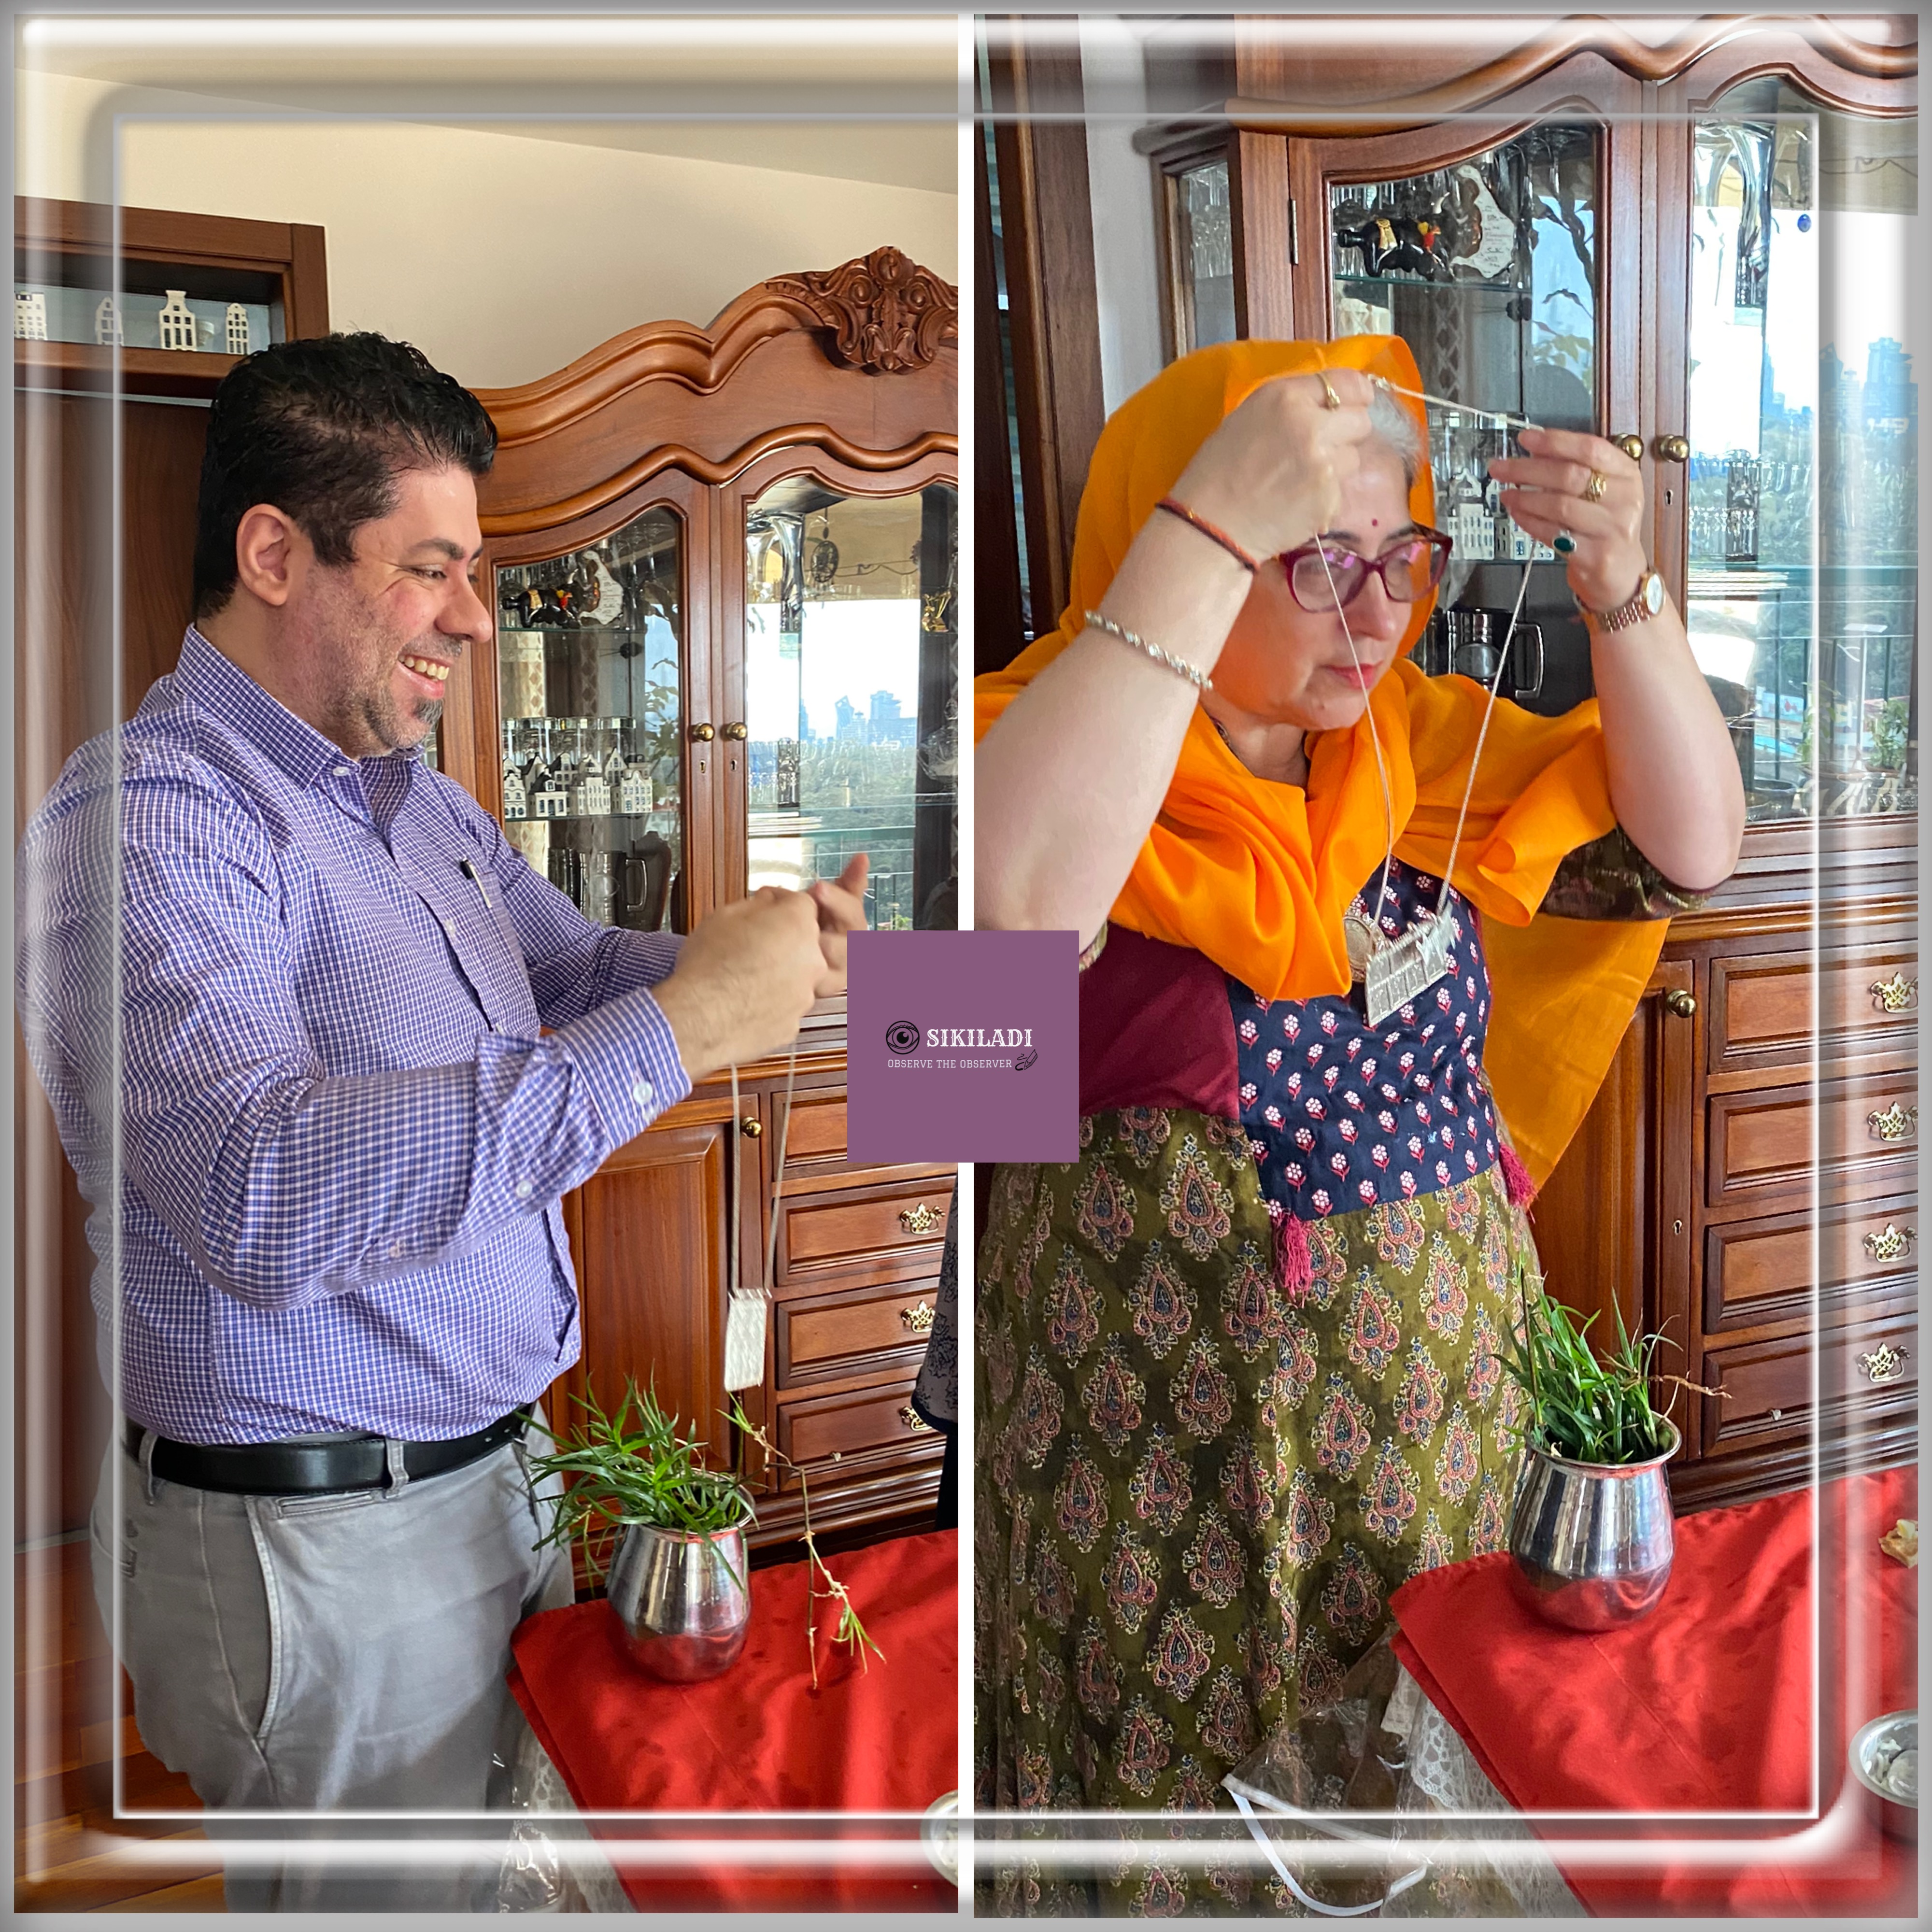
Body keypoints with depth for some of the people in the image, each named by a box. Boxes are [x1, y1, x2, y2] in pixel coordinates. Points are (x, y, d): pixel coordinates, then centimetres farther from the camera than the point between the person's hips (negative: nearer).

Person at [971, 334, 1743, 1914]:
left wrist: (1624, 591, -11)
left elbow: (1689, 846, 4)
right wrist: (1209, 530, -34)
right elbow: (1019, 898, -37)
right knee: (1180, 1803, 12)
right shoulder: (1050, 733, -14)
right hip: (1170, 1466, -5)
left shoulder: (1426, 744, 5)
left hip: (1441, 1423, 6)